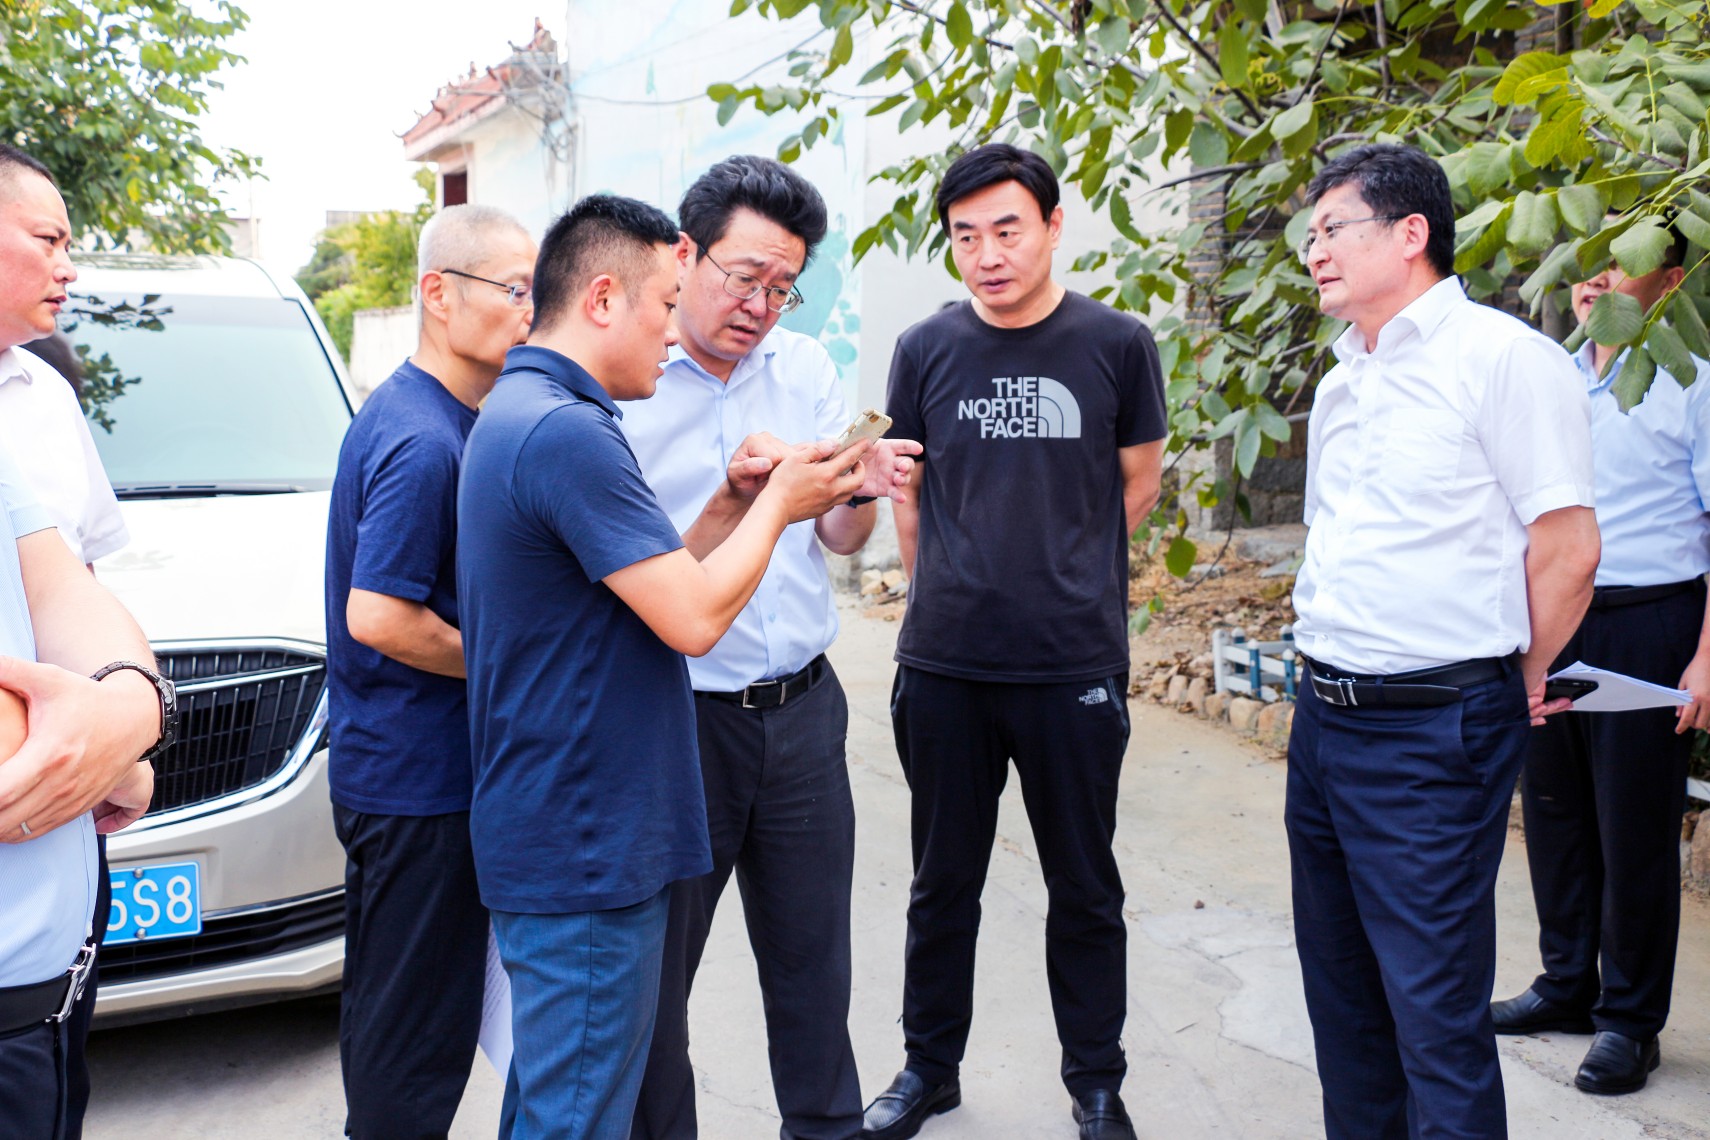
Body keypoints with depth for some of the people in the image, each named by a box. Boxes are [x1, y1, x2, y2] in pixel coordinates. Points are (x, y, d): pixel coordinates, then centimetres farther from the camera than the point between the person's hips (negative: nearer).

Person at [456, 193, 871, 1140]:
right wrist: (776, 502, -7)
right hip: (587, 849, -11)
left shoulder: (514, 414, 13)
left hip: (545, 837, 11)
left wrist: (735, 489, 4)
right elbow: (694, 617, -22)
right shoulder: (567, 431, -22)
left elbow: (652, 574, 15)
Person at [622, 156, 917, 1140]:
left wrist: (867, 490, -12)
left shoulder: (807, 368, 6)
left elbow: (842, 539, 9)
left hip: (804, 713, 5)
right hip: (677, 719, -4)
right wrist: (734, 502, -26)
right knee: (652, 975, 9)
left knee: (814, 962, 16)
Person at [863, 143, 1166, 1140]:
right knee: (943, 883, 15)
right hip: (943, 664, 2)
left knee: (1085, 890, 11)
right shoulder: (926, 350, 2)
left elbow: (1138, 485, 9)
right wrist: (954, 590, 8)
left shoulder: (1118, 344, -2)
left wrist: (1060, 570, 10)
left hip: (1075, 665, -1)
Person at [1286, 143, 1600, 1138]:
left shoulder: (1501, 357, -11)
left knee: (1436, 1009, -2)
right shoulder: (1342, 387, 15)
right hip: (1326, 714, 9)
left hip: (1434, 730, -8)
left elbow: (1568, 545, -13)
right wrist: (1332, 675, 17)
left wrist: (1519, 681, -2)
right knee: (1342, 985, 18)